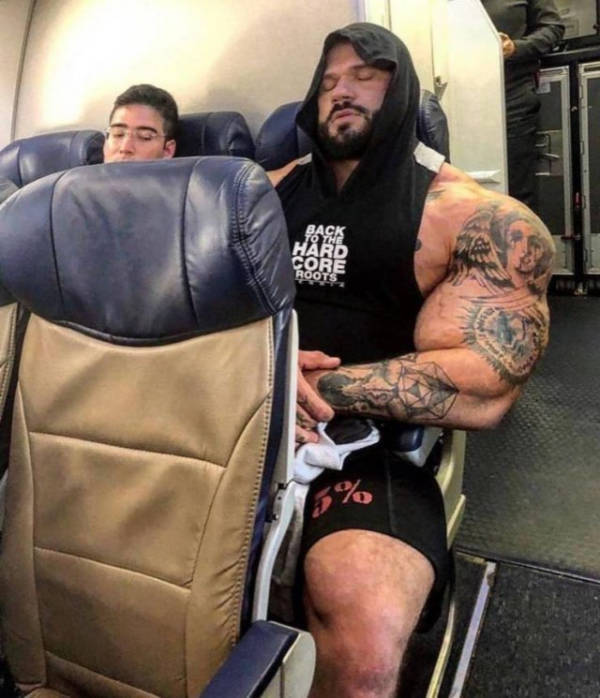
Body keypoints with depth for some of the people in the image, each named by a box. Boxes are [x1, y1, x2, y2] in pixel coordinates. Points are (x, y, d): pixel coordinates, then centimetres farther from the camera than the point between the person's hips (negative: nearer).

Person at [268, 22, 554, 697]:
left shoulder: (483, 221, -3)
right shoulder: (269, 192, 13)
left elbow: (480, 390, -13)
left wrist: (311, 387, -15)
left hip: (370, 446, -4)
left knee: (365, 639, -31)